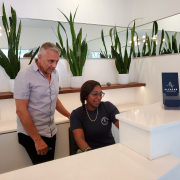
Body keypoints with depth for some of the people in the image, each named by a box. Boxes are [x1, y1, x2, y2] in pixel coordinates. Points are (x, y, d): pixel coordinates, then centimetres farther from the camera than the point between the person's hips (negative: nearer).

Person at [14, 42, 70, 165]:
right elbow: (21, 111, -16)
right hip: (31, 135, -6)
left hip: (51, 132, 6)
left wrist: (70, 116, 18)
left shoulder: (55, 74, 5)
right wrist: (37, 139, -15)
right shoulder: (25, 76, -14)